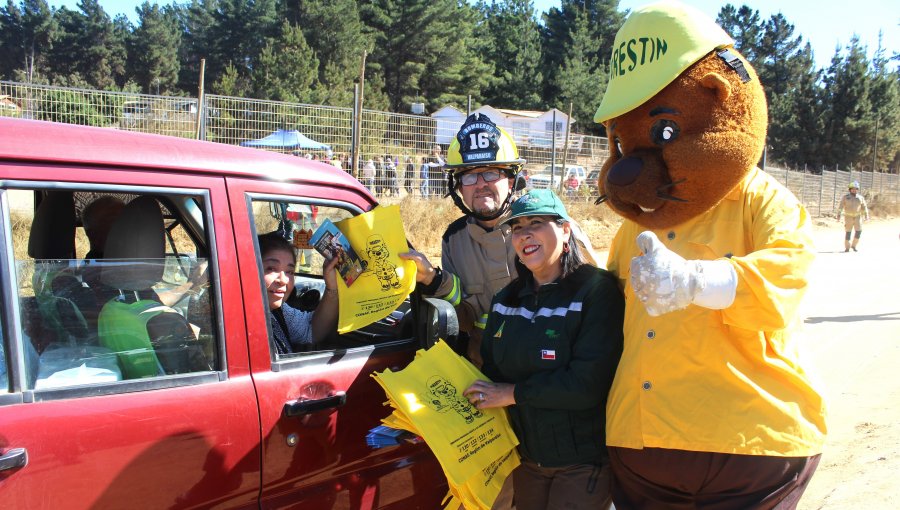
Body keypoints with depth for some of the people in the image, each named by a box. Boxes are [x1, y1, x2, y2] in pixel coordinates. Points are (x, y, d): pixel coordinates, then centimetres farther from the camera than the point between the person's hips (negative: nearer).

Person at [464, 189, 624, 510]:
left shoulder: (596, 290, -16)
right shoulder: (506, 299, 6)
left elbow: (588, 384, -23)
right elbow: (491, 372, 10)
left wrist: (514, 393, -18)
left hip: (583, 461, -6)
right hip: (526, 457, 6)